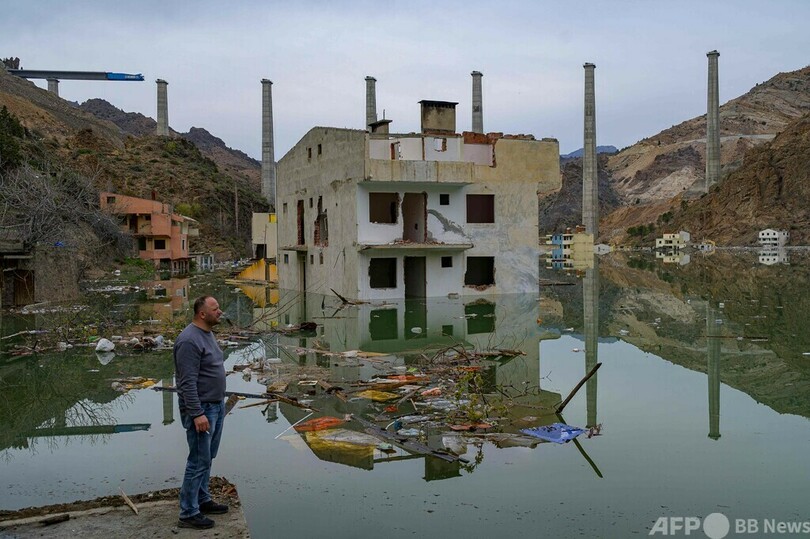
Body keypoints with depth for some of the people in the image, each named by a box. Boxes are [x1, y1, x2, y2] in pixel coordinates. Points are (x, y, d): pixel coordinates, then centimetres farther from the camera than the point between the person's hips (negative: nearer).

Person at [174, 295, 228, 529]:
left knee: (207, 458, 17)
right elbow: (188, 383, -23)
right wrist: (197, 414, -25)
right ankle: (189, 513, 7)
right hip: (201, 410, -9)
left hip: (217, 406, 9)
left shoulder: (207, 334, 10)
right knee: (199, 461, -3)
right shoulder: (189, 340, -20)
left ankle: (203, 500, 29)